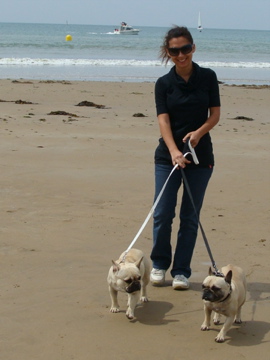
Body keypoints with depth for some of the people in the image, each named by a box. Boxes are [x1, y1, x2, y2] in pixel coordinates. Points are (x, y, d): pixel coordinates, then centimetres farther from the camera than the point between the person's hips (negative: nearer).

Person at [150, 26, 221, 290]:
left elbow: (215, 114, 2)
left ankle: (181, 271, 13)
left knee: (190, 216, 3)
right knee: (162, 214, -3)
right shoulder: (164, 83, -1)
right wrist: (174, 151, -27)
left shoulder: (207, 77, 1)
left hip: (200, 155, 0)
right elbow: (163, 120, -11)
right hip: (168, 156, 0)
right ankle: (159, 264, 18)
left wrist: (199, 132, -19)